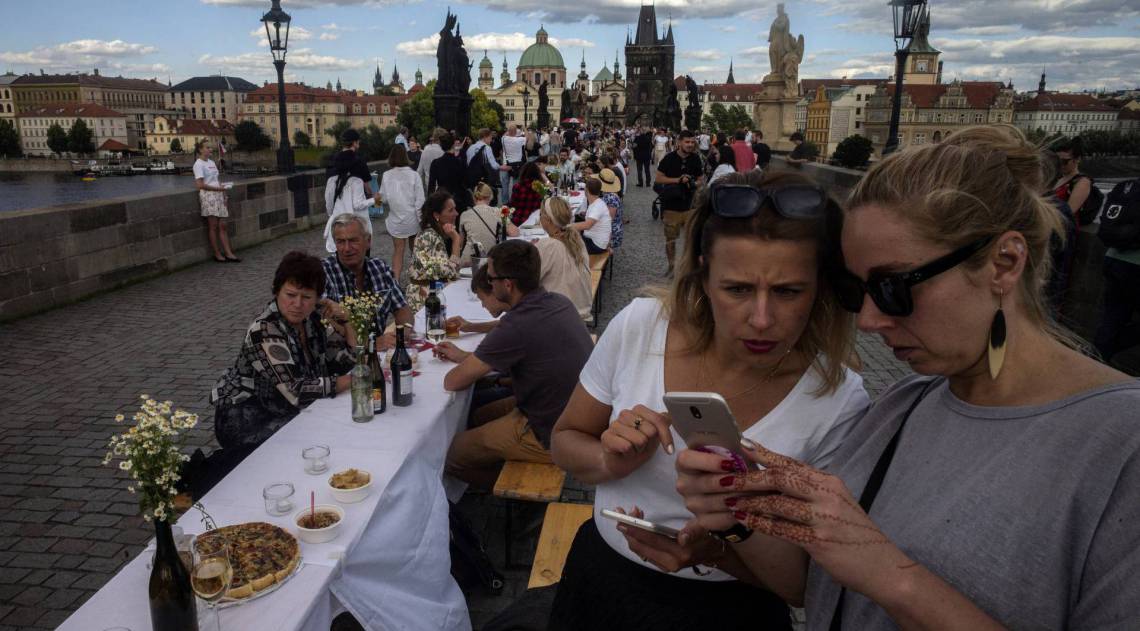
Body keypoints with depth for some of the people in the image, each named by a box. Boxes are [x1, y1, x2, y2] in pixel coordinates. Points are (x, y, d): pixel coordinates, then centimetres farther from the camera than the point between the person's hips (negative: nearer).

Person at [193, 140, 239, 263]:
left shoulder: (212, 162, 19)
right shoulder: (198, 164, -4)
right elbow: (200, 184, -11)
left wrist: (223, 190, 6)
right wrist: (217, 188, -13)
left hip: (218, 195, 7)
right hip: (208, 196, -7)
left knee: (222, 226, 3)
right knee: (213, 226, -5)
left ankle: (228, 253, 2)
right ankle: (217, 254, 1)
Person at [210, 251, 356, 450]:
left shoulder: (310, 318, -2)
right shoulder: (264, 331, -24)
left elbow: (349, 360, 2)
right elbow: (297, 391, -32)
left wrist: (342, 321, -8)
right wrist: (350, 380, -25)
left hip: (287, 412, 7)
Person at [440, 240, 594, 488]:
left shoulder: (517, 326, -29)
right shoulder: (559, 302, -4)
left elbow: (452, 382, -17)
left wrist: (466, 365, 5)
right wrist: (466, 357, 17)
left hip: (549, 438, -8)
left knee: (449, 453, 5)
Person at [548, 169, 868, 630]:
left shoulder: (839, 405, -21)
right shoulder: (640, 325, -16)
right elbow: (565, 441, -2)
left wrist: (716, 552, -30)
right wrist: (610, 462, -24)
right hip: (598, 580, 3)